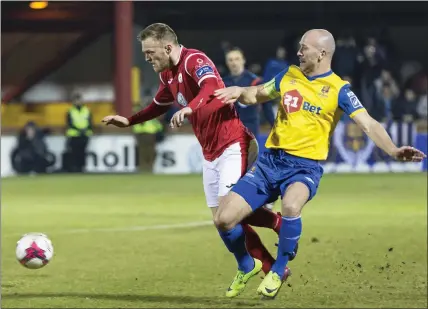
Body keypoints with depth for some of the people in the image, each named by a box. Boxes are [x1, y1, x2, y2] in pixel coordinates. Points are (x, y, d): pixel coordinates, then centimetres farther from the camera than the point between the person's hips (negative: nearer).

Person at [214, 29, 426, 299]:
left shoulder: (338, 89, -6)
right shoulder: (289, 76, 8)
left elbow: (369, 125, -14)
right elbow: (258, 94, 25)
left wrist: (393, 151, -31)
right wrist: (239, 92, 1)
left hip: (305, 167, -5)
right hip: (270, 162, 5)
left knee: (291, 205, -39)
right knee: (224, 219, -7)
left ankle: (278, 271, -13)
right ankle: (247, 267, 24)